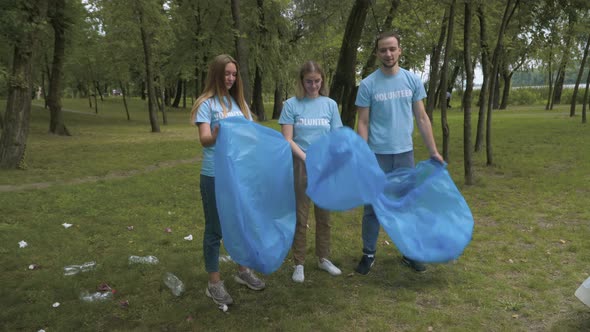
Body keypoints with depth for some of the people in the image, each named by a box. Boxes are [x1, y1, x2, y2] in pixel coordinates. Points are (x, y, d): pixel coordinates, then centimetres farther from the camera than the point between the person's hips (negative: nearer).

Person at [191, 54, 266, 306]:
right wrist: (215, 136, -42)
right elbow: (204, 139, -19)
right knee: (215, 229, 4)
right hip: (215, 176, -6)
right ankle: (214, 283, 17)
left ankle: (243, 271, 34)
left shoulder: (239, 102, 11)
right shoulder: (206, 103, -7)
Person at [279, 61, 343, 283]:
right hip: (301, 166, -2)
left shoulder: (330, 104, 5)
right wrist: (307, 159, -20)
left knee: (324, 215, 13)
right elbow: (287, 140, -7)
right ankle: (299, 264, 16)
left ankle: (323, 258, 28)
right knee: (300, 217, 4)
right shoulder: (291, 104, -3)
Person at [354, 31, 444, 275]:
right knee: (372, 206, 6)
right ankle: (369, 254, 20)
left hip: (405, 153, 3)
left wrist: (433, 151, 5)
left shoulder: (412, 80, 3)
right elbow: (363, 124, -4)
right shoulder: (368, 84, -5)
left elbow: (422, 118, 6)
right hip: (377, 154, -2)